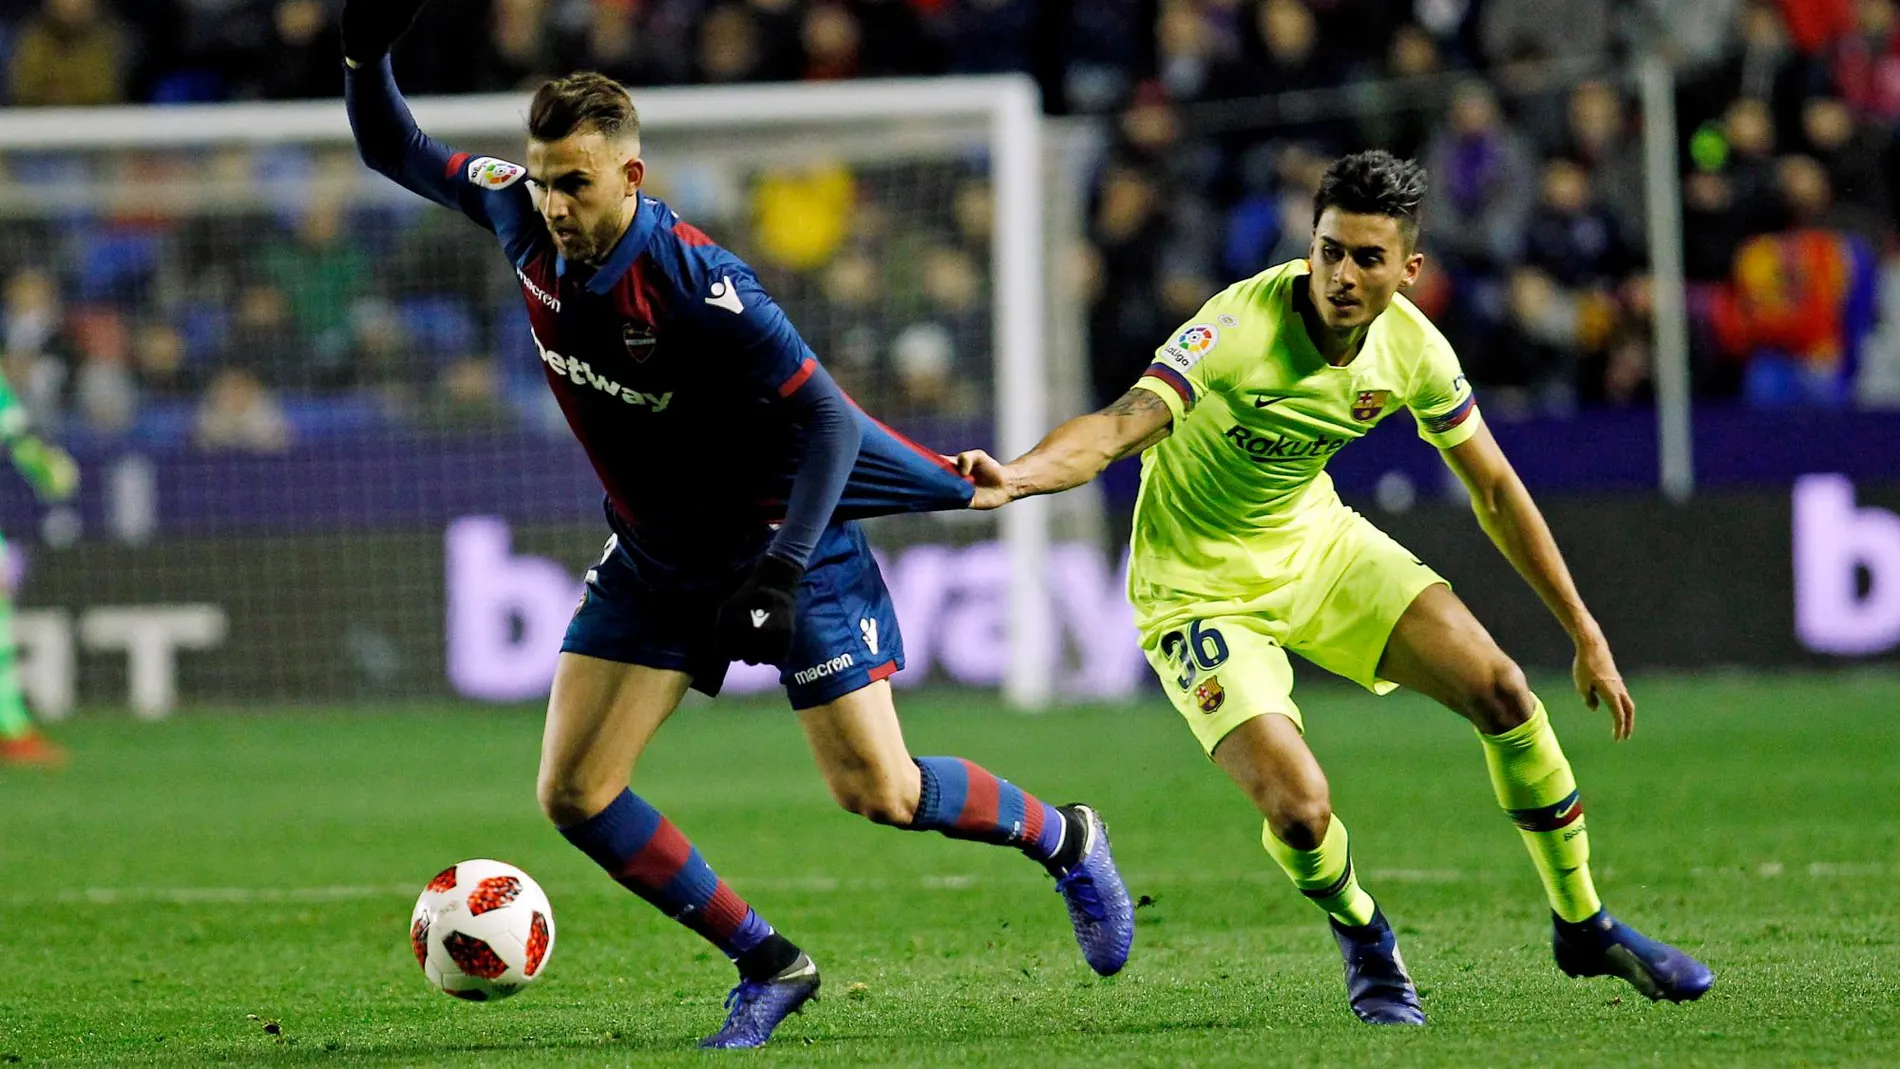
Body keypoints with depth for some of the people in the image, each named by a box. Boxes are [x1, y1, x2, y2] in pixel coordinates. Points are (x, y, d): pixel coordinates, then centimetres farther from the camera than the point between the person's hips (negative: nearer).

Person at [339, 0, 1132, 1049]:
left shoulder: (693, 281, -31)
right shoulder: (523, 220, -13)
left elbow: (829, 419, -28)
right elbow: (393, 150, 3)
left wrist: (781, 572, -36)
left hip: (783, 532, -6)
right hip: (653, 557, 6)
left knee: (876, 791, -6)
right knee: (573, 794, -5)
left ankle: (1064, 839, 24)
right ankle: (767, 964, 10)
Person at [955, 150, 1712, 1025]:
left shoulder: (1411, 347, -12)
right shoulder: (1240, 328, -30)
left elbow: (1494, 491, 2)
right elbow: (1121, 426, -42)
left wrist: (1587, 637, 5)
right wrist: (1014, 477, -63)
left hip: (1318, 542, 5)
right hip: (1200, 585, -5)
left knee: (1501, 691, -9)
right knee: (1300, 810, -22)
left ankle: (1583, 926, 15)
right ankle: (1362, 937, 16)